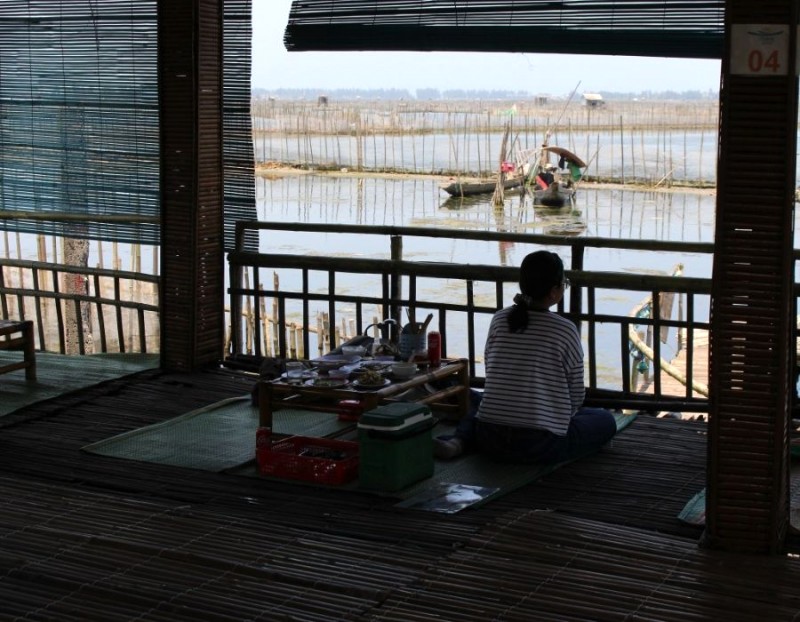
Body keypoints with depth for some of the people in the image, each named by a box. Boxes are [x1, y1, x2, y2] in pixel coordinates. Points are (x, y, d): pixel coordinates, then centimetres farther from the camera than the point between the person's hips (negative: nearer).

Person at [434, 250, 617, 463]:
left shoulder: (499, 319, 4)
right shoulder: (565, 330, -7)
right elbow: (576, 396, 2)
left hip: (491, 439, 4)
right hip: (541, 444, -4)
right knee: (605, 420, 19)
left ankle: (458, 442, 6)